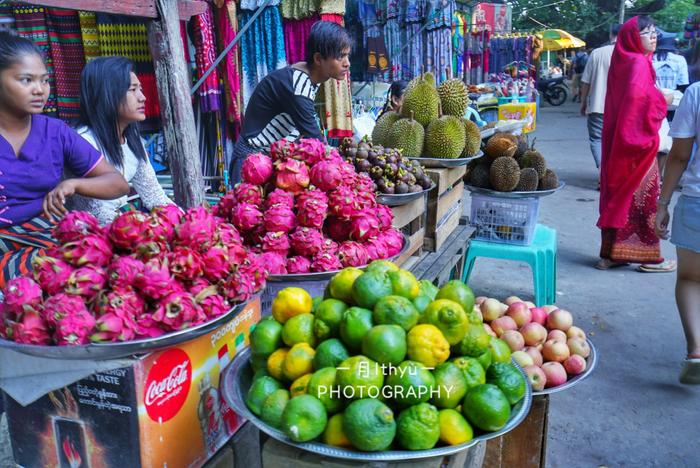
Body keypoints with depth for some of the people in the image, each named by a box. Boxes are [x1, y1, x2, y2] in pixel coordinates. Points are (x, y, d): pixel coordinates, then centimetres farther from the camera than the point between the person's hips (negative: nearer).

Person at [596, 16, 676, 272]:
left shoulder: (623, 61, 13)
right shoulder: (639, 63, -13)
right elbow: (637, 95, -30)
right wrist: (662, 99, -16)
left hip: (620, 140, 8)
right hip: (638, 140, -8)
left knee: (619, 194, 11)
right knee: (642, 196, 1)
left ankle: (611, 252, 17)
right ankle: (648, 256, 11)